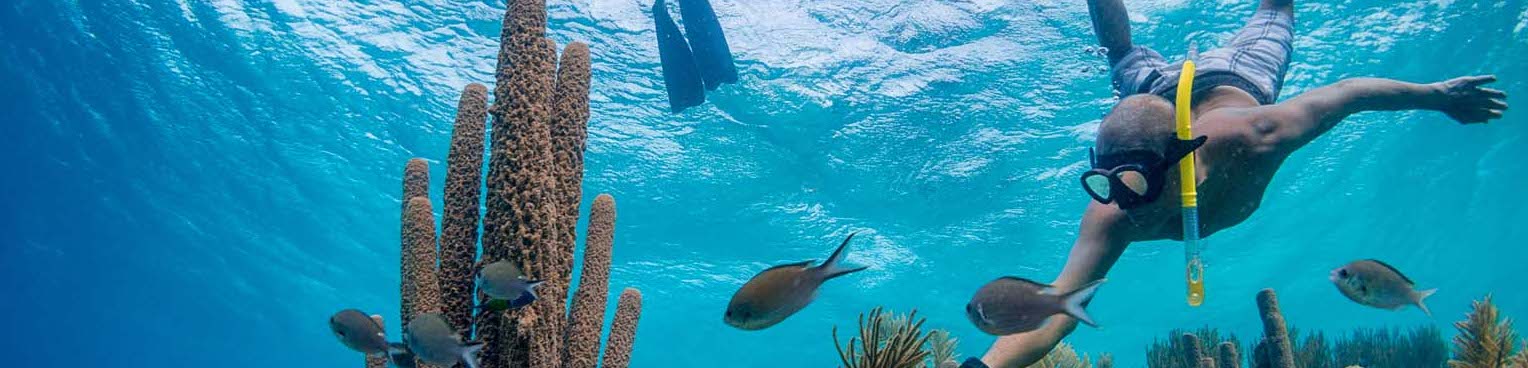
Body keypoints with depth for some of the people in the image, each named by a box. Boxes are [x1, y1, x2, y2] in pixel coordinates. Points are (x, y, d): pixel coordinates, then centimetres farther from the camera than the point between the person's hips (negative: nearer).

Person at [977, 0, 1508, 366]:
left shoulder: (1247, 138, -50)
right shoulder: (1113, 216, -48)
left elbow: (1347, 93, -33)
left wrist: (1437, 95, -18)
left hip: (1234, 82, 1)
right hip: (1162, 91, -1)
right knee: (1126, 57, 33)